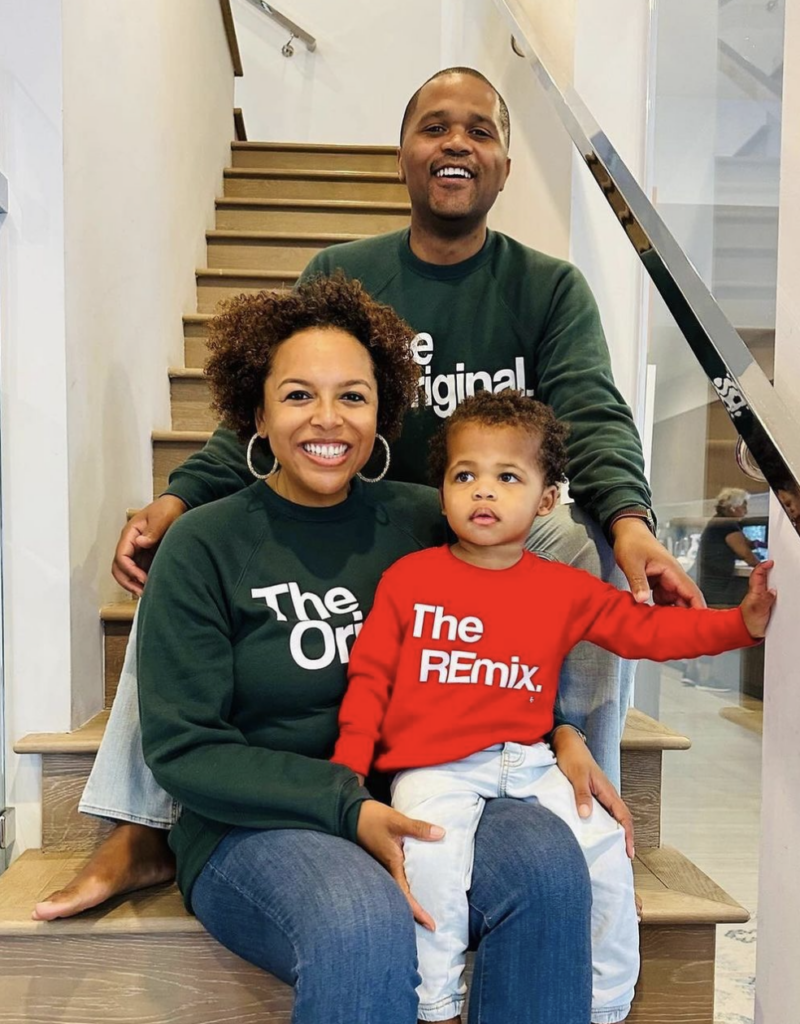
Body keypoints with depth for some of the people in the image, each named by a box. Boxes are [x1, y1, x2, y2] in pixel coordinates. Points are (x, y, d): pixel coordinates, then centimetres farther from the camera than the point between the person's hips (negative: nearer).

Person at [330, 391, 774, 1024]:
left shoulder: (566, 590, 4)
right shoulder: (408, 578, -2)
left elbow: (647, 630, 6)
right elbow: (371, 673, 1)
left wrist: (743, 623, -5)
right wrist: (349, 764, -5)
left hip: (527, 761, 3)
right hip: (433, 767, -2)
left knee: (605, 848, -5)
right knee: (432, 856, -26)